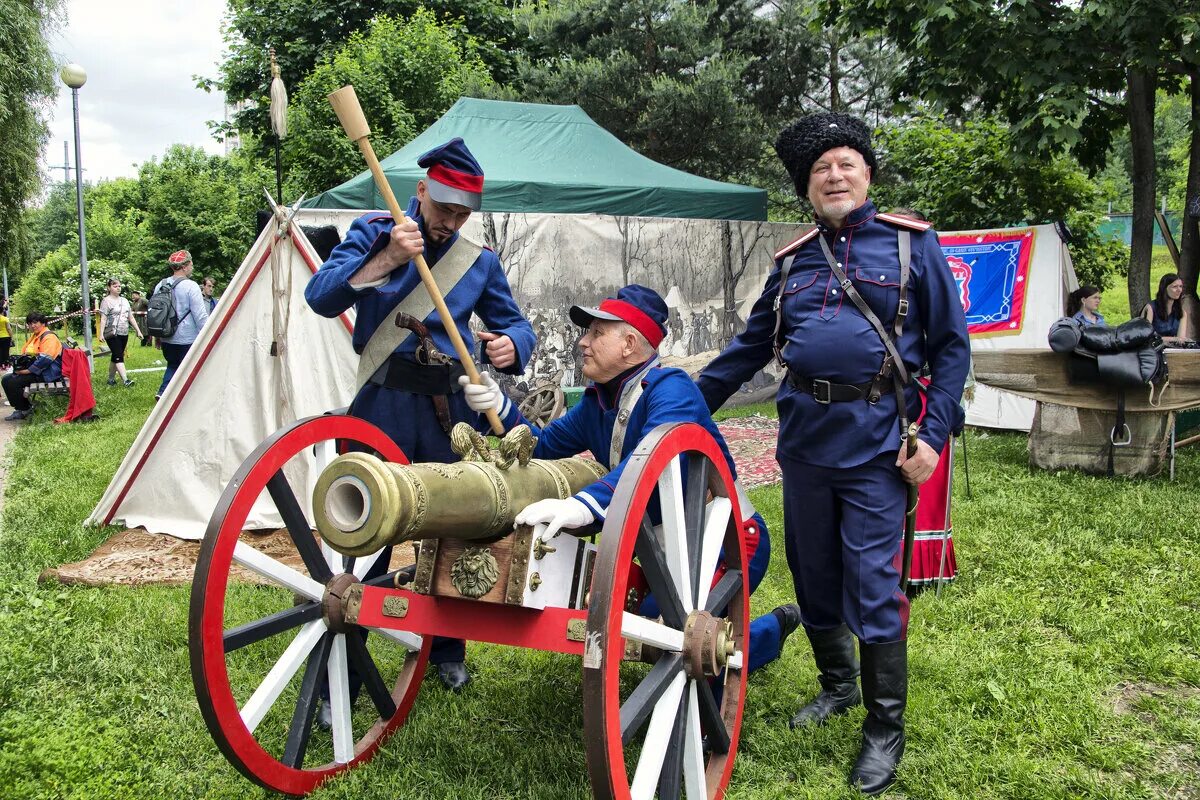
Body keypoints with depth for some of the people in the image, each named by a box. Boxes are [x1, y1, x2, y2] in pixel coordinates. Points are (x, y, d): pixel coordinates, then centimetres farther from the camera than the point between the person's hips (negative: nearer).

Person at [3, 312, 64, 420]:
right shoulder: (33, 336, 17)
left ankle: (25, 410, -2)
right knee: (6, 379, 2)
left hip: (47, 373, -10)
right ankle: (20, 408, 6)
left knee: (13, 383, -19)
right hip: (32, 369, 10)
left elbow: (45, 359, -24)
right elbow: (24, 353, 25)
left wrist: (28, 370, -23)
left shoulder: (49, 337, -14)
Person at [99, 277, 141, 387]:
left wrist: (138, 331, 14)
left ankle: (111, 378, 18)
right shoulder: (106, 301, -3)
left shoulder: (124, 301, 16)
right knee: (118, 356, -12)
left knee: (115, 357, 10)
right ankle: (125, 380, -20)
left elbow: (131, 317, 18)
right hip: (112, 334, -6)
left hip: (124, 333, 6)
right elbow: (103, 318, -9)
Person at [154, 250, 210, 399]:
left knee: (173, 365, 24)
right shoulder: (190, 286, -14)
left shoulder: (160, 285, 6)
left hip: (166, 338, 6)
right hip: (187, 339, -6)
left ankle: (163, 392, 8)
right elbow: (201, 315, -17)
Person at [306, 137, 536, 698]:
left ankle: (447, 652, 30)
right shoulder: (374, 233, 2)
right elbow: (321, 297, -10)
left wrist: (511, 345, -7)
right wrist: (387, 258, -24)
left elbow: (515, 322, 18)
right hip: (384, 403, -3)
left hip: (452, 405, 3)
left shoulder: (480, 261, 10)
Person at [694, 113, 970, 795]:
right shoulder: (794, 260, 12)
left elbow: (952, 346, 0)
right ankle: (838, 686, 37)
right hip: (804, 438, 5)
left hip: (876, 444, -4)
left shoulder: (912, 243, 1)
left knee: (873, 590, -4)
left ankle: (886, 730, 14)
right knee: (813, 577, 14)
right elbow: (751, 347, 17)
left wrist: (933, 434, -10)